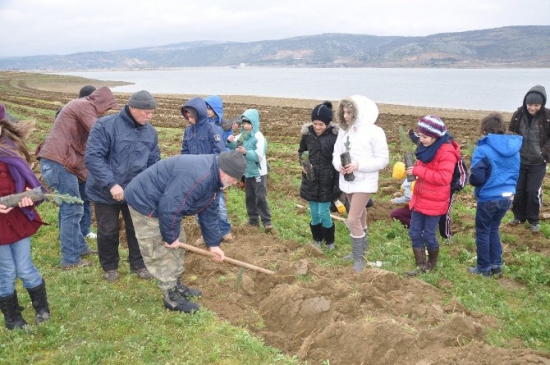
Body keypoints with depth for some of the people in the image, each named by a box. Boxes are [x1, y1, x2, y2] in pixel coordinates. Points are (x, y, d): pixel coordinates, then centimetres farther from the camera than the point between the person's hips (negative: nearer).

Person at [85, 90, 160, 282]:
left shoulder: (150, 131, -1)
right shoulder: (105, 125, -19)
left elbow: (153, 162, 9)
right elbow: (92, 157, -24)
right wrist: (111, 184, -29)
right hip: (106, 192, -4)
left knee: (137, 228, 13)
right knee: (108, 231, 11)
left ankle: (138, 264, 33)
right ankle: (109, 267, 32)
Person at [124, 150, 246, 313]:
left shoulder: (214, 178, 1)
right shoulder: (197, 176, -34)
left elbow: (209, 213, 10)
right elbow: (169, 207, -33)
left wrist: (213, 243, 12)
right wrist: (170, 236, -17)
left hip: (162, 204, 10)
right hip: (145, 201, -10)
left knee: (177, 244, 17)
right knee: (161, 252, -4)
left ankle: (176, 285, 31)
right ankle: (172, 297, 8)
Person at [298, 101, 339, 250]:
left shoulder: (335, 136, -14)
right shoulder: (307, 133, -4)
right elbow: (301, 151, 13)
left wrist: (338, 185, -12)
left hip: (327, 182, -3)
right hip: (311, 180, 3)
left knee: (323, 213, -1)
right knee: (314, 213, 11)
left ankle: (329, 241, 24)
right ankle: (317, 240, 32)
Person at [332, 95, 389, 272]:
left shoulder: (374, 131, -15)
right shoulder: (343, 130, 4)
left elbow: (383, 159, -15)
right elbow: (336, 153, 7)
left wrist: (358, 165, -24)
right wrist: (339, 165, -16)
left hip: (364, 182, -6)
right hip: (347, 181, 6)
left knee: (353, 219, -11)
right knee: (359, 216, 21)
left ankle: (359, 257, 5)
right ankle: (361, 248, 38)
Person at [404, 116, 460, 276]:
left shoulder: (446, 152, -20)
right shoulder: (427, 147, 8)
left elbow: (444, 178, -28)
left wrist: (418, 171, -27)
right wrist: (414, 169, 4)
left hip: (434, 202, -8)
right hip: (419, 198, 8)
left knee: (428, 235, 5)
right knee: (414, 233, 8)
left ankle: (432, 264, 29)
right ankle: (421, 266, 20)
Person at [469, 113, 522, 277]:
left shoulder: (483, 150, -17)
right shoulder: (514, 149, 6)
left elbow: (476, 178, -20)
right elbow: (516, 174, 15)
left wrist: (473, 179, 1)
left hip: (488, 198, -6)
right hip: (507, 196, 7)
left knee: (483, 232, 10)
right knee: (494, 229, 22)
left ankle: (484, 268, 20)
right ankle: (496, 265, 26)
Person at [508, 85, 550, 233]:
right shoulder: (518, 115, -6)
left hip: (538, 163, -2)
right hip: (519, 161, 2)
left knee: (533, 191, -2)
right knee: (518, 190, 9)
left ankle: (533, 220, 16)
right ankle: (519, 216, 28)